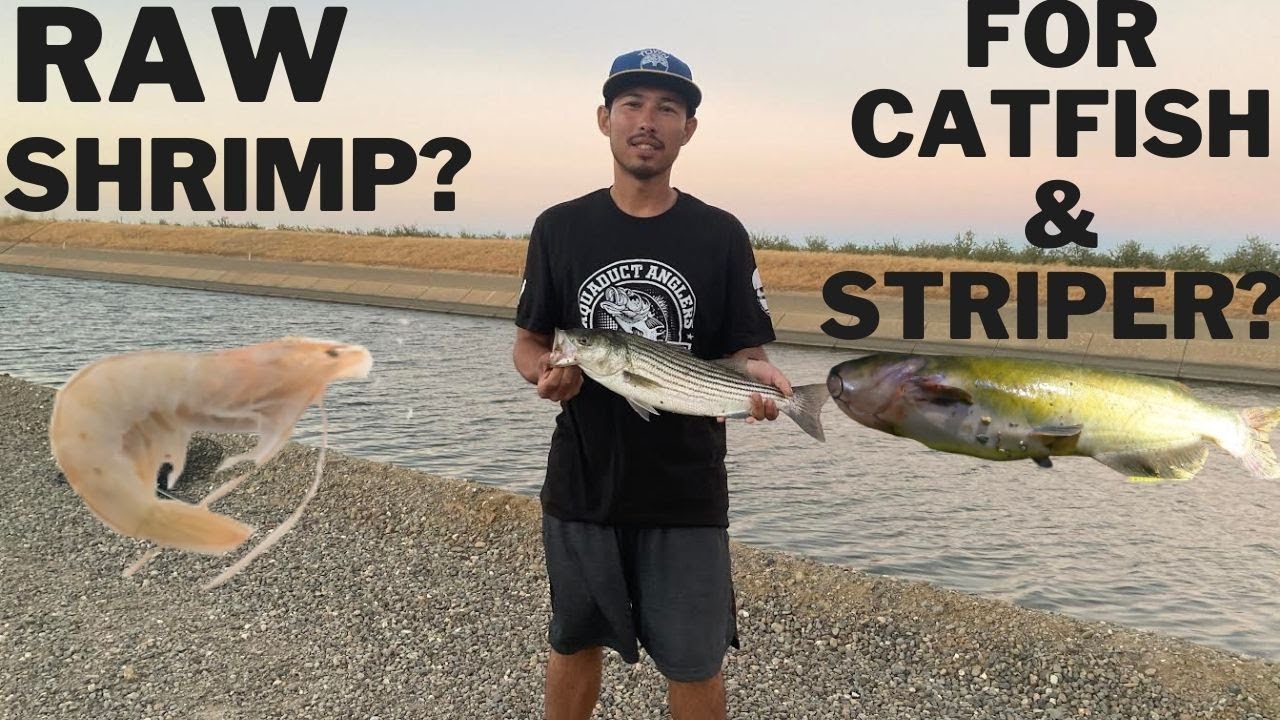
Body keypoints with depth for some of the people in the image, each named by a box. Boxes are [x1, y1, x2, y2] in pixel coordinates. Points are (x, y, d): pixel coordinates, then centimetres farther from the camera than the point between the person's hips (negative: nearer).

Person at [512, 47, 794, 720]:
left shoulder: (720, 235, -2)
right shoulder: (560, 227, 0)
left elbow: (747, 351, 0)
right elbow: (527, 342, 6)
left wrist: (757, 378, -22)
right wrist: (545, 373, -16)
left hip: (686, 493, -1)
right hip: (581, 485, 2)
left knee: (693, 664, 8)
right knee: (574, 644, 18)